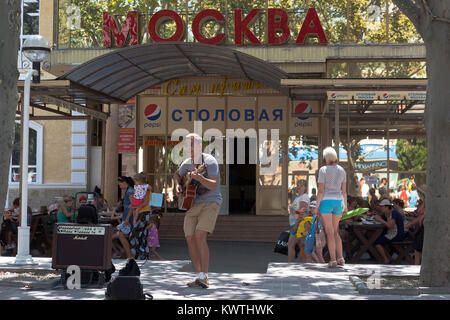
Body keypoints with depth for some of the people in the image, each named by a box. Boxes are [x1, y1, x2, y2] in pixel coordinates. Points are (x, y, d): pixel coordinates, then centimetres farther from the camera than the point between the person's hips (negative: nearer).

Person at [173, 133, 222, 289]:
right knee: (190, 240, -1)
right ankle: (202, 278, 9)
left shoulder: (209, 161, -12)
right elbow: (177, 175, 29)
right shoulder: (187, 163, 8)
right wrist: (178, 185, 8)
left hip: (210, 203, -7)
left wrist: (199, 178, -41)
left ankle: (203, 277, -21)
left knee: (200, 237, -23)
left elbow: (214, 185, -24)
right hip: (193, 205, 7)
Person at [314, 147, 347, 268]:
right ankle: (340, 258, 7)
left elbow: (321, 190, -10)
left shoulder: (323, 170, -8)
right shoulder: (342, 170, 7)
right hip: (338, 202, 5)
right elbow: (344, 190, 9)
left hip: (326, 201, -5)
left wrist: (317, 206, -5)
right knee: (335, 231, 16)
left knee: (329, 232, -2)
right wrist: (345, 205, 18)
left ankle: (333, 260, -6)